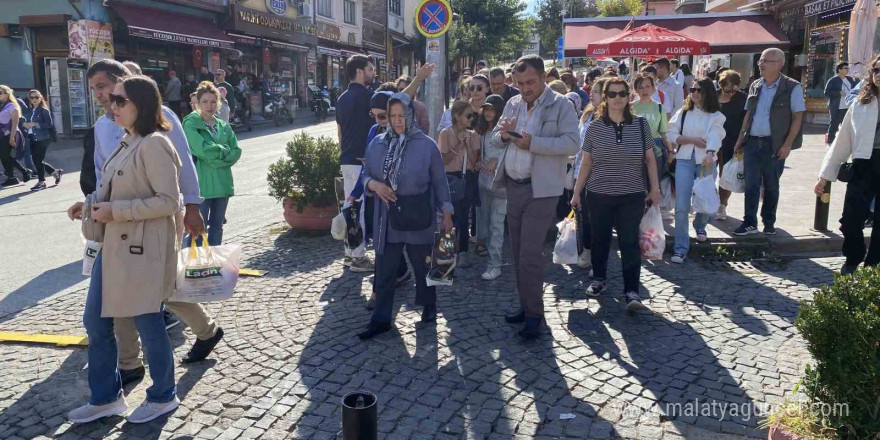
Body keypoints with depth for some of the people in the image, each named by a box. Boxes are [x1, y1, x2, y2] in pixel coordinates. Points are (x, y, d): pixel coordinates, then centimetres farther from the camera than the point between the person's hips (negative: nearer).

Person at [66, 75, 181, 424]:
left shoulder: (154, 144, -16)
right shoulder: (128, 143, 13)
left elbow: (168, 200, -22)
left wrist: (115, 211, -21)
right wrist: (91, 204, 7)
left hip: (143, 249, -10)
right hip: (113, 245, 10)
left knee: (148, 323, 4)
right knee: (95, 321, 15)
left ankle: (163, 397, 25)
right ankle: (106, 397, 31)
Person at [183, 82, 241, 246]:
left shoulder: (224, 126, 12)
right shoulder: (191, 124, -4)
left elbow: (236, 152, 4)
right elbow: (202, 150, -17)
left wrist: (216, 159, -11)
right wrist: (224, 150, -5)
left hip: (222, 183, 6)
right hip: (201, 183, -5)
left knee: (217, 225, 13)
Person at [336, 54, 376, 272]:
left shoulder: (342, 98, 14)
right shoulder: (365, 95, -13)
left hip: (346, 161, 9)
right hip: (362, 161, -9)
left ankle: (349, 254, 21)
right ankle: (359, 258, 2)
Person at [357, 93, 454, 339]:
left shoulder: (427, 145, -6)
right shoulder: (377, 144, 2)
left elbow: (439, 182, -1)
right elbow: (366, 175, 10)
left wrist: (446, 213, -4)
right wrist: (374, 185, -13)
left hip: (418, 217, -2)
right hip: (387, 217, 2)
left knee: (423, 266, 14)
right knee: (384, 270, 5)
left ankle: (429, 307, 35)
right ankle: (381, 319, 13)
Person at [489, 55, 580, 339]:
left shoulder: (560, 105, -6)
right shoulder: (513, 104, 12)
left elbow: (572, 143, -16)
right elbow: (495, 140, 15)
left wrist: (533, 143, -24)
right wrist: (503, 134, -9)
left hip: (541, 189, -6)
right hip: (513, 186, 7)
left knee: (530, 255, -8)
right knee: (518, 253, 12)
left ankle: (534, 314, 5)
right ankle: (526, 306, 26)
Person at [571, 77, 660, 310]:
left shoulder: (640, 124, 2)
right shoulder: (595, 127, 1)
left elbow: (650, 159, 7)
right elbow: (586, 163, 5)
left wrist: (655, 188, 1)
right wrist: (576, 193, 4)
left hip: (632, 196, -1)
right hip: (599, 195, 1)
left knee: (630, 242, -3)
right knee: (600, 239, 13)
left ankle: (631, 290, 3)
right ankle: (599, 279, 32)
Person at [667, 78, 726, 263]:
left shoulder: (716, 116, 1)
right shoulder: (683, 113, 9)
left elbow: (715, 136, -17)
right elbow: (672, 135, 2)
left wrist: (709, 153, -37)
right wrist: (693, 140, -10)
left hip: (706, 162, 0)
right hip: (685, 161, 0)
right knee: (681, 207, -8)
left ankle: (700, 226, 45)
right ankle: (680, 248, -1)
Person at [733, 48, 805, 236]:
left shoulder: (792, 88, -5)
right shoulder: (755, 86, 9)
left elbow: (797, 117, -6)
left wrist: (787, 144, -13)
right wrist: (740, 139, 10)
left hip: (775, 145, -3)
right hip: (752, 142, 4)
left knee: (771, 185, 8)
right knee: (751, 184, 2)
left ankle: (769, 223, 21)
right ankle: (750, 223, 8)